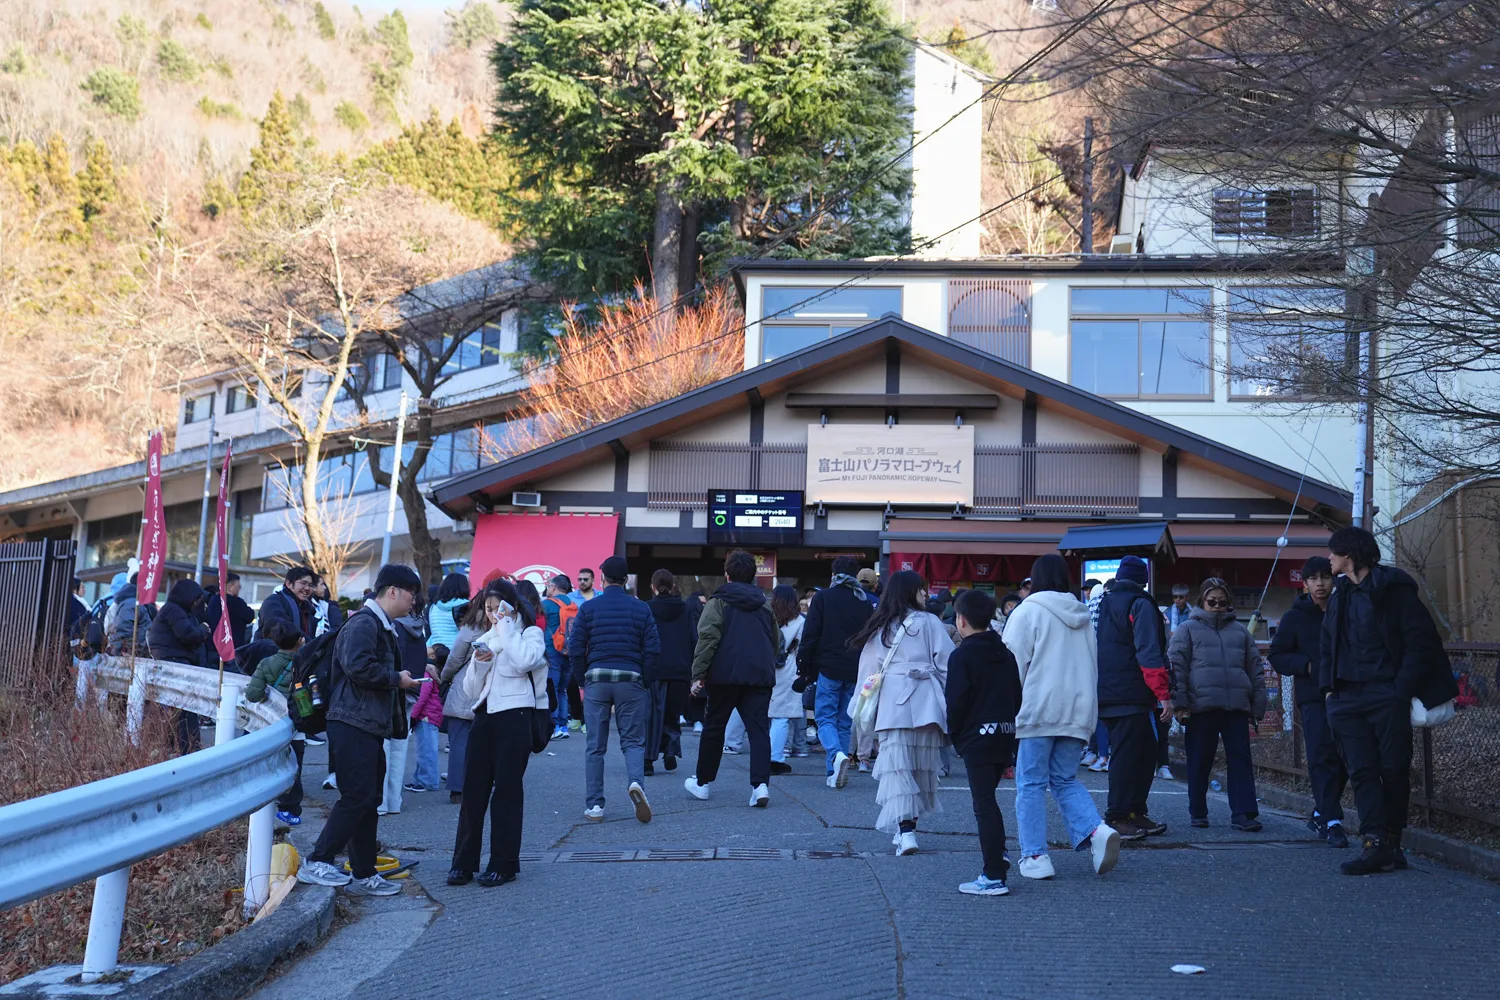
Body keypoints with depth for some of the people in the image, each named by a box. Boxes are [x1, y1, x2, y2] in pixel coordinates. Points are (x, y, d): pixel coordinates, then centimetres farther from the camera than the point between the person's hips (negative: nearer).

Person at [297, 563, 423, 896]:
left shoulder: (383, 627, 22)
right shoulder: (364, 623, -12)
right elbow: (358, 666, -25)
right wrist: (396, 679, -14)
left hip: (370, 726, 11)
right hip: (353, 724, -11)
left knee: (368, 800, 11)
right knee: (357, 797, -14)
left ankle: (363, 875, 16)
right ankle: (316, 863, -11)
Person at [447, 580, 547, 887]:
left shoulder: (531, 634, 3)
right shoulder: (485, 640, 19)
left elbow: (524, 660, -21)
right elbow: (471, 692, 15)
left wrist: (506, 626, -11)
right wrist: (479, 664, -3)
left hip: (515, 716, -5)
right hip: (484, 717, 5)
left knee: (507, 790, -3)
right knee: (473, 790, 2)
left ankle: (504, 864, 3)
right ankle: (464, 862, 7)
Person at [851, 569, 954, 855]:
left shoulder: (878, 628, 12)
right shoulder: (928, 622, 5)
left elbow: (868, 671, 13)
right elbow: (946, 664, 1)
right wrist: (952, 702, 8)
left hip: (891, 702, 1)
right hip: (925, 702, -1)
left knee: (896, 766, -5)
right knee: (923, 766, 12)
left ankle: (905, 830, -18)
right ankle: (909, 825, 19)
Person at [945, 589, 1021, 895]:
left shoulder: (962, 656, -10)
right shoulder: (1005, 653, 12)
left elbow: (955, 701, -14)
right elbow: (1017, 695, 13)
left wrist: (955, 734, 1)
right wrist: (1008, 724, 17)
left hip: (977, 739, -7)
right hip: (1006, 736, 7)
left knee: (984, 804, -6)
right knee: (987, 799, 22)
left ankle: (994, 876, -8)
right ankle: (998, 856, 23)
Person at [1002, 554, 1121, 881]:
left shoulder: (1028, 611, -5)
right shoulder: (1082, 617, 14)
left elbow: (1014, 663, -8)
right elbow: (1092, 667, 19)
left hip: (1037, 710, -6)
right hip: (1077, 710, 6)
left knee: (1031, 783, 1)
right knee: (1066, 779, 14)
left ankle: (1035, 856, -2)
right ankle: (1097, 831, -9)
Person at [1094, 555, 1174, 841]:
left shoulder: (1101, 604, 17)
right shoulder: (1140, 605, -6)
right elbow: (1149, 653, -15)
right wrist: (1164, 693, -15)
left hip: (1104, 695, 8)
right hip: (1130, 696, -8)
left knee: (1146, 751, 14)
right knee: (1127, 754, -4)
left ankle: (1136, 812, 16)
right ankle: (1118, 817, -3)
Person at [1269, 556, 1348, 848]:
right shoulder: (1295, 616, 4)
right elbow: (1276, 656, 5)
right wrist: (1307, 665, -10)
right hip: (1313, 696, -2)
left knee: (1343, 759, 6)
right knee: (1322, 758, -12)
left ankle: (1321, 813, 22)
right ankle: (1332, 820, -12)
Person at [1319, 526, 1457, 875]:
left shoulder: (1393, 589, -4)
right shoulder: (1340, 595, 16)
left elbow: (1421, 640, -8)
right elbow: (1327, 646, 20)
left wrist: (1402, 688, -13)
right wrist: (1329, 686, 7)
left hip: (1387, 696, -6)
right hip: (1347, 699, 6)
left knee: (1394, 769, 0)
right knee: (1362, 771, -3)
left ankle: (1392, 842, 10)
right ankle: (1376, 845, -6)